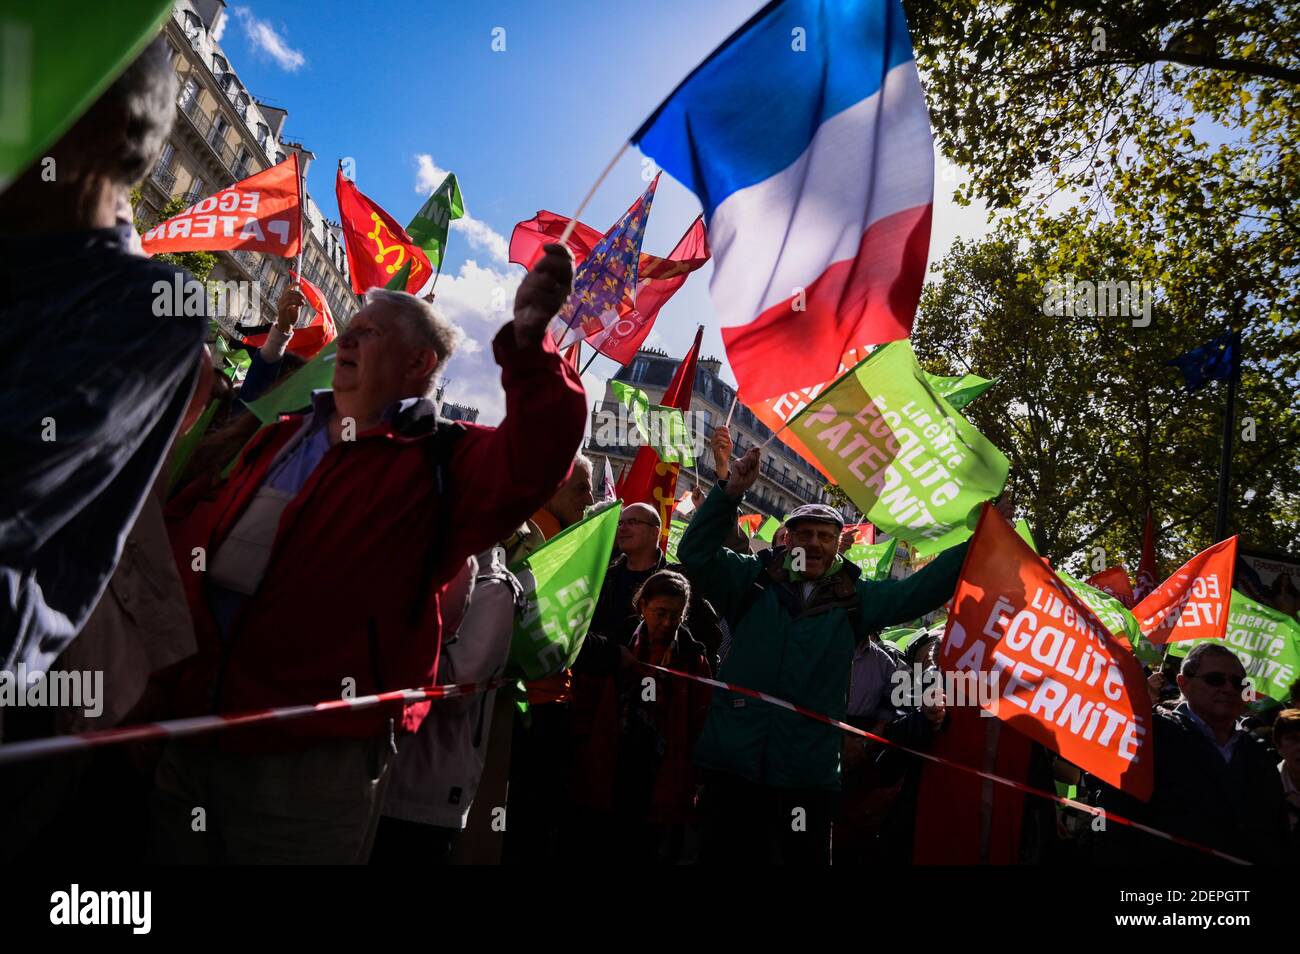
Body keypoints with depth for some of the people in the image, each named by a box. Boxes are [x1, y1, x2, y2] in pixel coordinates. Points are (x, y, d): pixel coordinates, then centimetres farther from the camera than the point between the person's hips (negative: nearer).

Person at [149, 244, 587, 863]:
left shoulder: (440, 461, -7)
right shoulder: (283, 436, 15)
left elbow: (533, 461, -27)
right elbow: (197, 524, 26)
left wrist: (528, 342, -39)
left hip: (311, 755, -6)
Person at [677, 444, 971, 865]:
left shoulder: (856, 599, 10)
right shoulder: (755, 581, 7)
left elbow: (921, 589, 6)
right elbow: (696, 552, -3)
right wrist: (730, 492, -15)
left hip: (808, 773, 1)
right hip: (732, 763, 0)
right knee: (727, 855, 9)